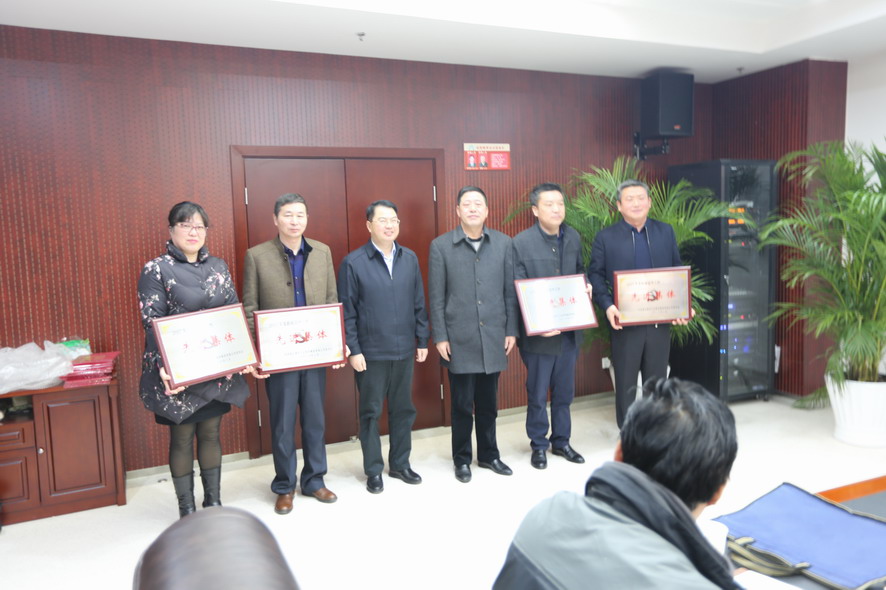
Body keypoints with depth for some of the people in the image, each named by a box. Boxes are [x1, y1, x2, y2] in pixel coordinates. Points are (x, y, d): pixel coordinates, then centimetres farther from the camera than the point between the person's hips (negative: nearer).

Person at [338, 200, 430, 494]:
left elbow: (419, 304, 8)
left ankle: (400, 463, 30)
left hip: (404, 349, 4)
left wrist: (422, 340, 6)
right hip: (371, 352, -3)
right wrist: (353, 350, -10)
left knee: (403, 409, 14)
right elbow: (347, 312, -7)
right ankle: (373, 470, 23)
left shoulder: (410, 258, 5)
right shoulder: (353, 262, -7)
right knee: (371, 412, 8)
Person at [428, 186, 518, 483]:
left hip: (494, 337, 2)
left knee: (488, 402, 14)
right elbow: (436, 297, -2)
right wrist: (440, 337, -5)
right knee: (462, 404, 7)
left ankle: (489, 454, 31)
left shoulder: (503, 243, 4)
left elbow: (510, 290, 6)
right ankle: (462, 459, 24)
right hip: (459, 338, -2)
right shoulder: (441, 245, -2)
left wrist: (512, 330, 3)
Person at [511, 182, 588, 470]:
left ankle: (561, 441, 33)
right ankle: (538, 445, 26)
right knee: (538, 394, 8)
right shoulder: (521, 242, -11)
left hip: (570, 329, 5)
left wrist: (586, 287, -2)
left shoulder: (573, 237, 5)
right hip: (539, 332, -5)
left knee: (564, 392, 16)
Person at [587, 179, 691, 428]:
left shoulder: (666, 232, 8)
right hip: (624, 322, -2)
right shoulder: (605, 237, -1)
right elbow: (595, 275, -3)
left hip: (660, 320, 3)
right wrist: (608, 306, -17)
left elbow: (677, 271, 10)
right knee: (626, 383, 8)